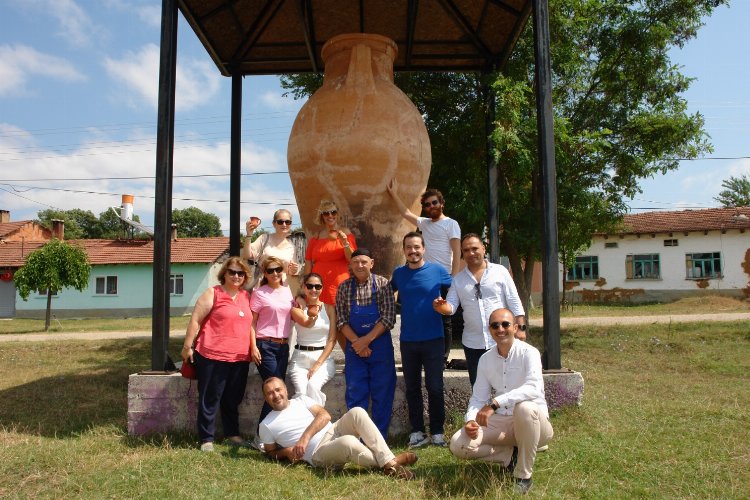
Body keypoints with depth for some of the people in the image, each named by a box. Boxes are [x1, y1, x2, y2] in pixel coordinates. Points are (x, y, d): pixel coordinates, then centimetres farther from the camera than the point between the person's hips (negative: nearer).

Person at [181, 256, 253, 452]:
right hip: (213, 357, -5)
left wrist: (253, 348, 14)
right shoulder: (212, 294, -2)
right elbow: (195, 320, -5)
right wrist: (187, 347, -8)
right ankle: (207, 439, 12)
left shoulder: (246, 297, 14)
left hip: (240, 358, 5)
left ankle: (232, 433, 28)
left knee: (233, 399, 15)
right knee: (210, 399, 4)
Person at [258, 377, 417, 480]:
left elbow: (324, 415, 3)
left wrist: (305, 437, -12)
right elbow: (271, 452, 19)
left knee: (356, 412, -26)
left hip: (333, 431, 5)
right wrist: (286, 452, -5)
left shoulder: (301, 400, 16)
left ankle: (389, 460, -32)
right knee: (348, 442, -38)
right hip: (319, 453, -4)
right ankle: (389, 465, -23)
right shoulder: (267, 425, 10)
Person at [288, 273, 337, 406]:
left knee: (313, 385, -28)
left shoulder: (329, 309, 7)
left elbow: (332, 340, 2)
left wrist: (318, 364, -8)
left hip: (323, 358, 0)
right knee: (301, 392, -25)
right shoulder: (298, 305, 5)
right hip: (300, 358, 0)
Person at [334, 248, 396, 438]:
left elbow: (389, 318, -9)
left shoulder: (383, 284, -3)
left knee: (382, 393, 5)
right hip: (354, 348, 1)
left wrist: (367, 339, -14)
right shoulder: (344, 288, 3)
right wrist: (357, 342, -12)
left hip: (380, 346, -1)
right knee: (355, 394, 4)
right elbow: (341, 320, -1)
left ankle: (380, 436, 17)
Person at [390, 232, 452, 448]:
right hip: (407, 340, 3)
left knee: (435, 387, 3)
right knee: (412, 388, 10)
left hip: (433, 339, -3)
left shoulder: (437, 270, -4)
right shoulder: (398, 274, 4)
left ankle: (437, 432, 16)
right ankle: (417, 431, 21)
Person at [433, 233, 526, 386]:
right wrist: (441, 306, -23)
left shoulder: (500, 271, -1)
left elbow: (514, 302, -1)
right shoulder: (458, 279, 6)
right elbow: (451, 306, -1)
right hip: (473, 344, 3)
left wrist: (520, 328, -8)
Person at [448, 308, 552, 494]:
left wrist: (495, 403, -39)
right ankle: (511, 454, 6)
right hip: (500, 422, 5)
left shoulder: (528, 353, -14)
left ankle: (523, 475, -18)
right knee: (458, 445, -13)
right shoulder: (485, 359, 3)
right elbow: (478, 397, 2)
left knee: (524, 407, -40)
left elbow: (533, 388, -31)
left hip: (533, 422, -4)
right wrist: (471, 419, -19)